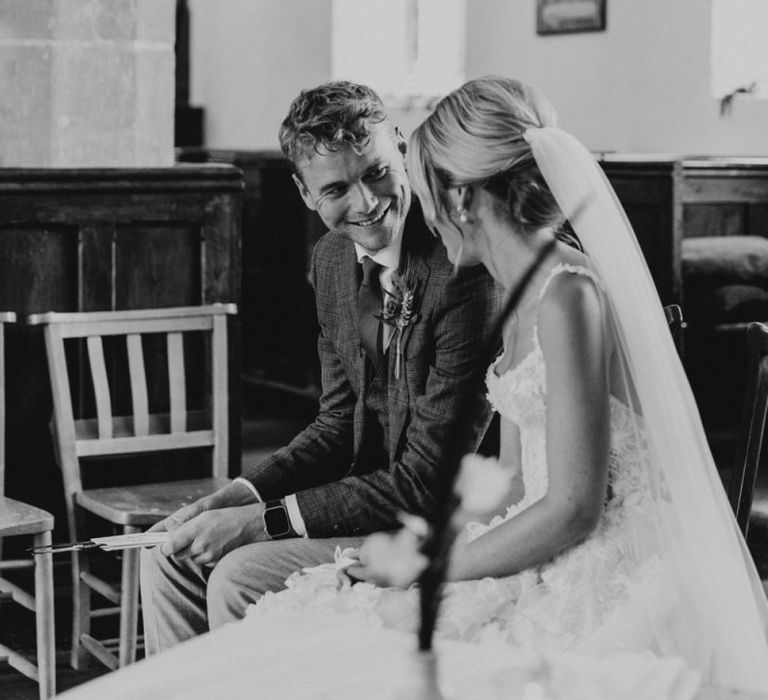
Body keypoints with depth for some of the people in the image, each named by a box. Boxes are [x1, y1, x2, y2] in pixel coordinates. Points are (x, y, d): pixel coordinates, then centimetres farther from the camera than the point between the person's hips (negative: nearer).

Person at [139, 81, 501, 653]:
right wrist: (244, 494, -5)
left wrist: (265, 520, -20)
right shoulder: (333, 260, 3)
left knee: (239, 578, -20)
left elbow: (429, 481, -21)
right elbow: (340, 423, 12)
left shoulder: (467, 272, -24)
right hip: (372, 493, 8)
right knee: (170, 552, 3)